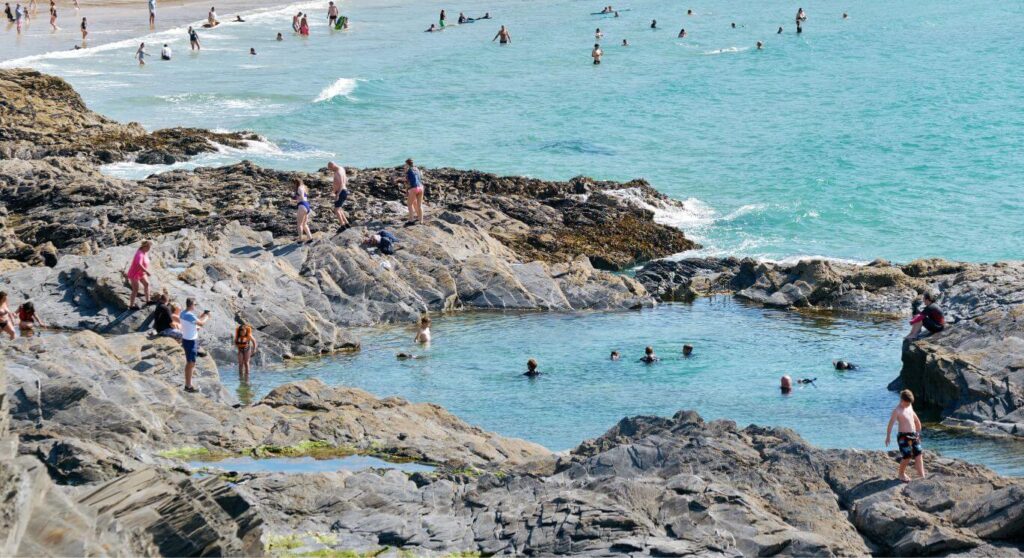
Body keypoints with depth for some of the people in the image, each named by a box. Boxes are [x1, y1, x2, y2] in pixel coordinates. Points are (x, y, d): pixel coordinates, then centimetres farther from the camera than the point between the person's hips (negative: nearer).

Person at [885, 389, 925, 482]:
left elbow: (916, 420, 25)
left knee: (918, 454, 2)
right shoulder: (897, 410, -12)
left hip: (913, 435, 7)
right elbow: (891, 423, -18)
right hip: (904, 436, -7)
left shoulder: (910, 407, 11)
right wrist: (888, 436, -25)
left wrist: (918, 432, 26)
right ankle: (901, 474, 12)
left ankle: (921, 475, 5)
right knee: (907, 456, -7)